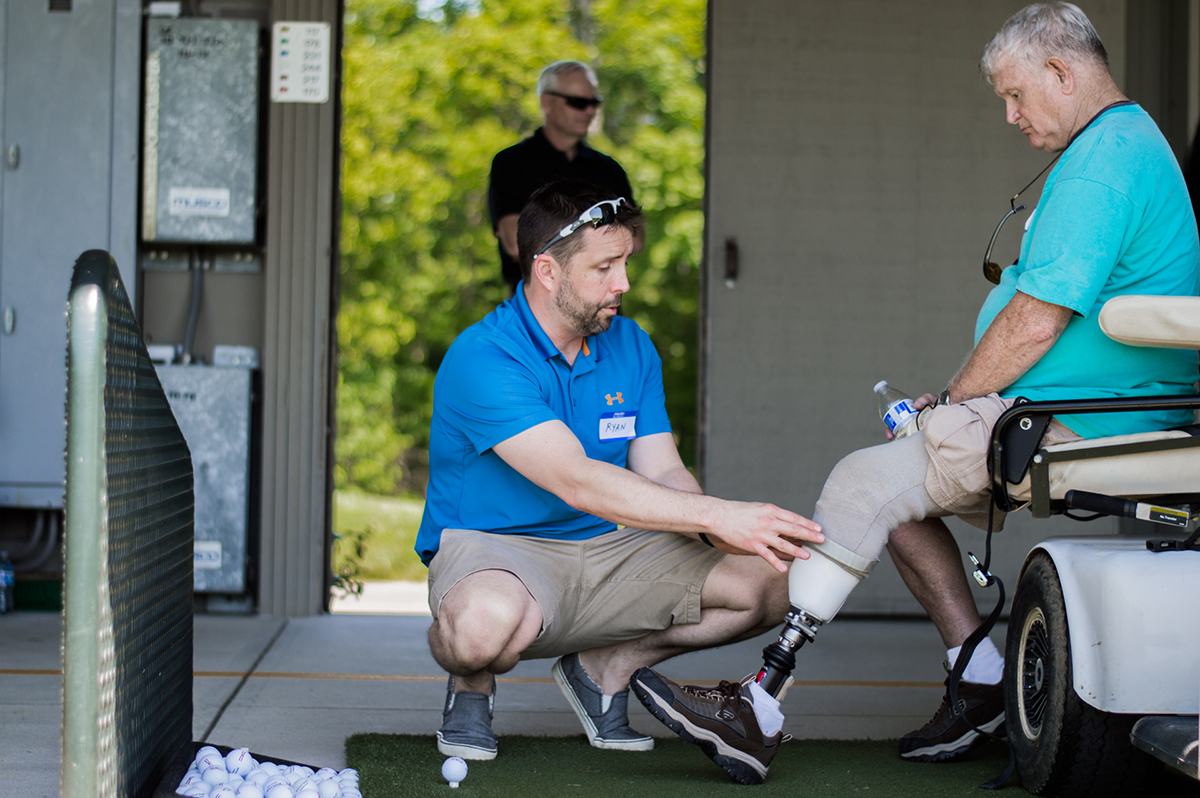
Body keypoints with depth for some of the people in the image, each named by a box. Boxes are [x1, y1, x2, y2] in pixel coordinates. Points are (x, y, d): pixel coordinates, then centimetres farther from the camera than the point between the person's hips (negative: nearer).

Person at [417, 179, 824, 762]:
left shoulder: (631, 348, 5)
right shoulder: (482, 359, -21)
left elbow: (663, 474, 0)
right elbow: (577, 481, -31)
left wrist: (718, 534, -24)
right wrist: (718, 516, -37)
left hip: (608, 550, 7)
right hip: (493, 547, -7)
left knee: (771, 578, -9)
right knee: (490, 619, -44)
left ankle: (605, 667, 10)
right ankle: (471, 681, -3)